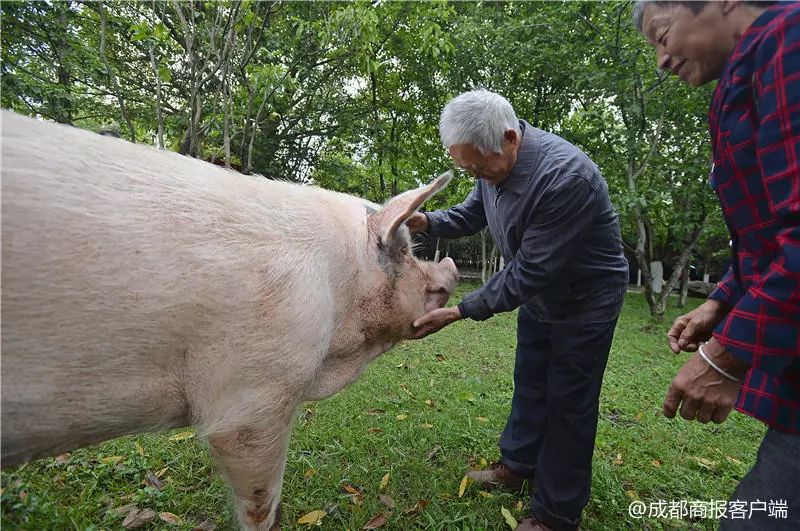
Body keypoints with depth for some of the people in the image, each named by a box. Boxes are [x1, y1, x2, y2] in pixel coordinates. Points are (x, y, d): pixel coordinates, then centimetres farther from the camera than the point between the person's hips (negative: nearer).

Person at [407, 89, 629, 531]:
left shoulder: (564, 177, -36)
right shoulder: (495, 159, -9)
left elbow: (529, 273, -33)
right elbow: (471, 214, 5)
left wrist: (461, 312, -30)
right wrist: (426, 221, -15)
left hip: (585, 297, -7)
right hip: (538, 291, 8)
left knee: (567, 402, 3)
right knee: (530, 383, 18)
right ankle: (517, 465, 39)